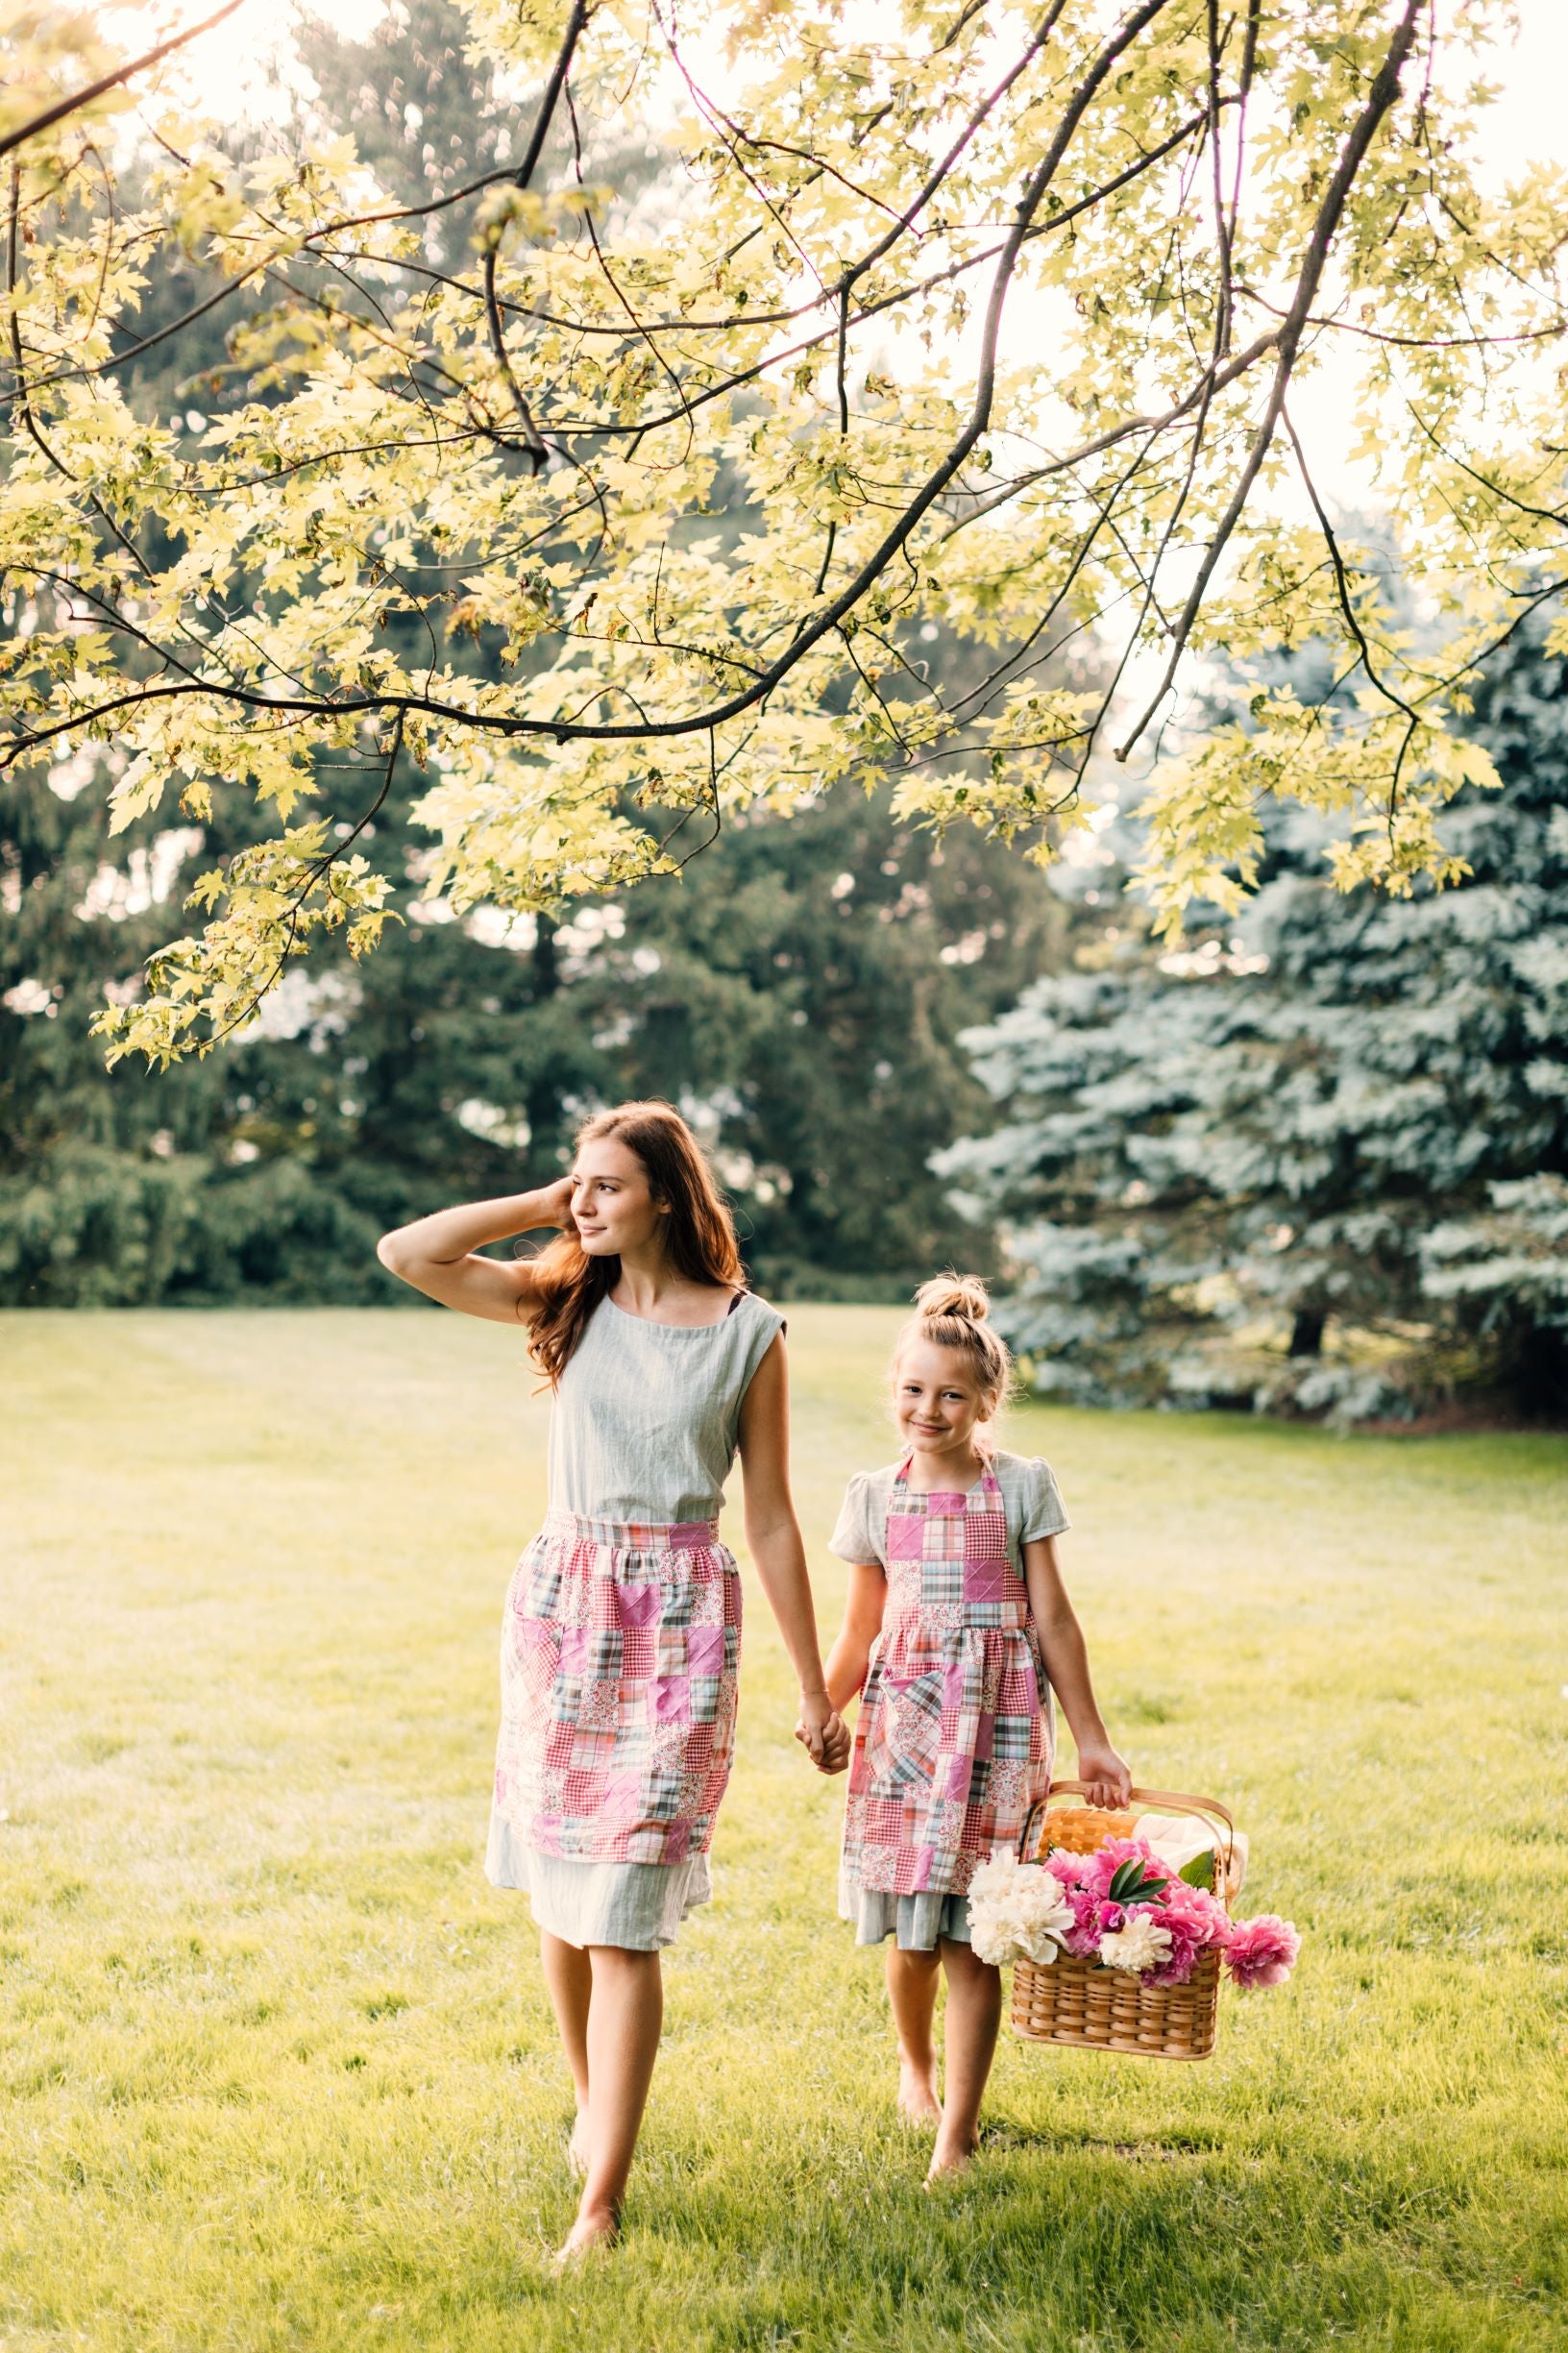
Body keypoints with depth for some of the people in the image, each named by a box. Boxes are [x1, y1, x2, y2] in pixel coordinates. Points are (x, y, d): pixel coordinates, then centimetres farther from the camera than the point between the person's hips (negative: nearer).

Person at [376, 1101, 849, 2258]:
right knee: (560, 1884, 13)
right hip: (561, 1603, 3)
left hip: (678, 1624, -3)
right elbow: (406, 1252, -3)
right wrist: (544, 1204, -1)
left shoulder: (748, 1332, -2)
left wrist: (816, 1691, 2)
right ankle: (593, 2107, 37)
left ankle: (602, 2200, -1)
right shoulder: (568, 1302, 6)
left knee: (624, 1913, -6)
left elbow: (770, 1518, 1)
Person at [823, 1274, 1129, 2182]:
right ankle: (915, 2063, 37)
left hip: (997, 1720, -2)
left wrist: (1092, 1739, 3)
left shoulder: (1022, 1487, 0)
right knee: (910, 1931, 7)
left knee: (970, 1936, -5)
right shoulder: (876, 1497, 5)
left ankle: (956, 2136, 3)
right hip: (904, 1718, 2)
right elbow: (860, 1630, 11)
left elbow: (1053, 1619, 3)